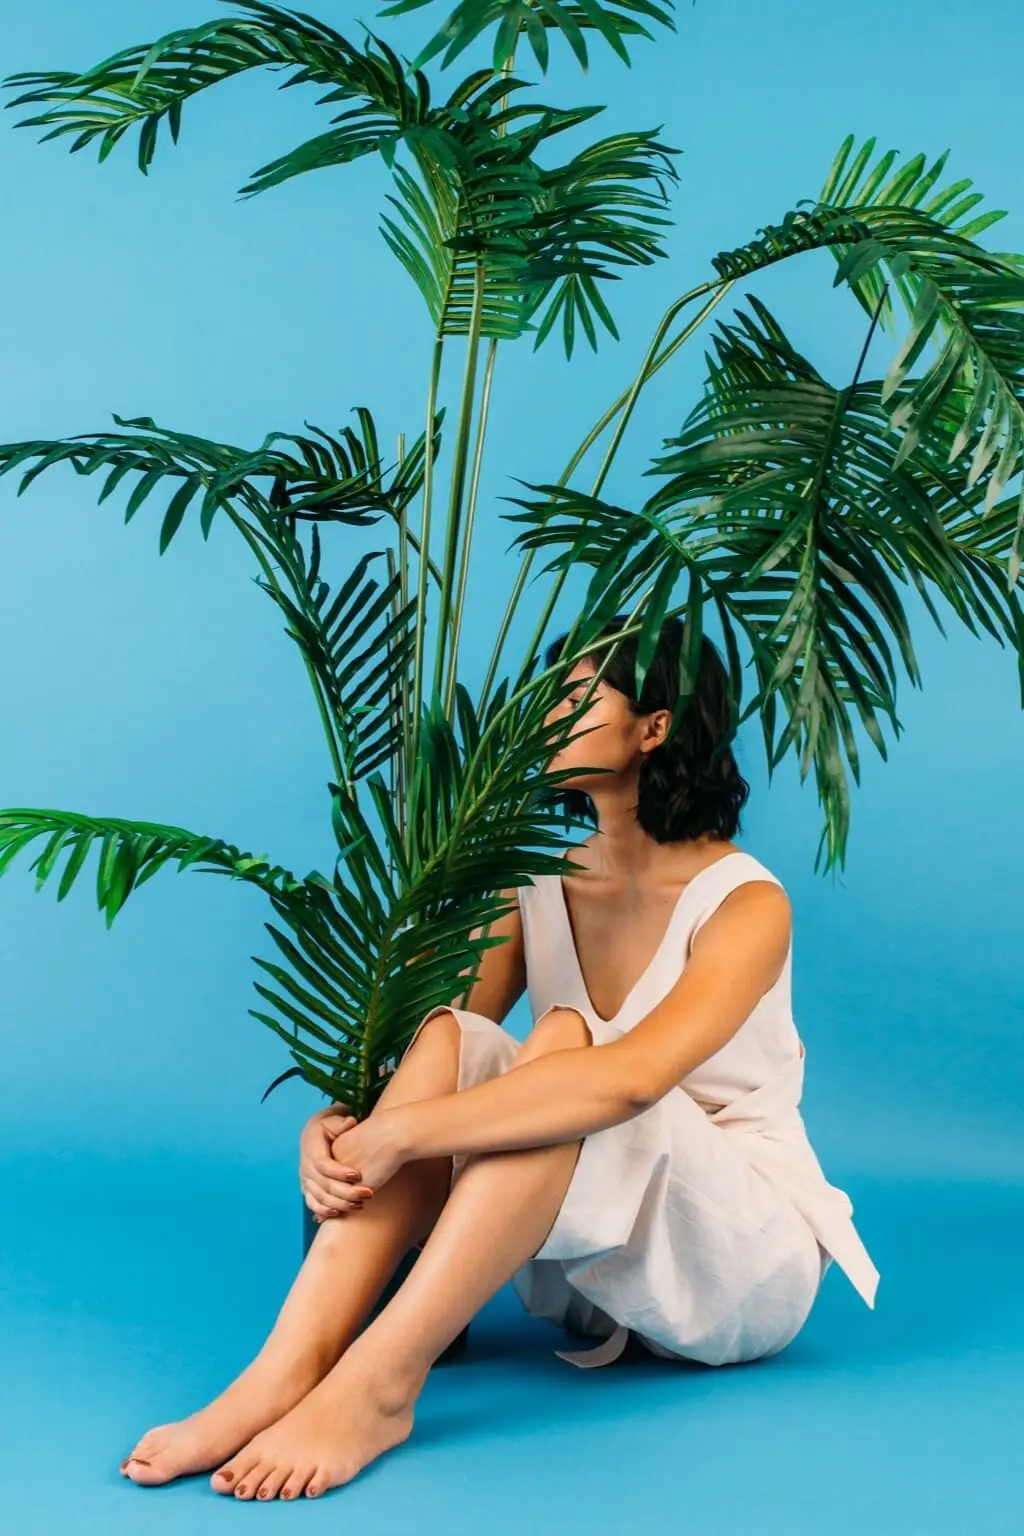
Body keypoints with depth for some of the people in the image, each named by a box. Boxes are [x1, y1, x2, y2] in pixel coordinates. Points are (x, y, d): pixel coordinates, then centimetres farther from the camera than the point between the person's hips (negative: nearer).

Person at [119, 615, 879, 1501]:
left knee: (562, 1042, -32)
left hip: (749, 1263, -5)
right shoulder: (540, 890, 2)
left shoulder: (744, 903, -17)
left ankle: (374, 1386, -38)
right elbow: (440, 1052, -6)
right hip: (581, 1272, 5)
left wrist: (404, 1131, -38)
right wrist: (335, 1123, -28)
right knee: (449, 1038, -23)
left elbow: (636, 1075, -35)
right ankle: (288, 1373, -35)